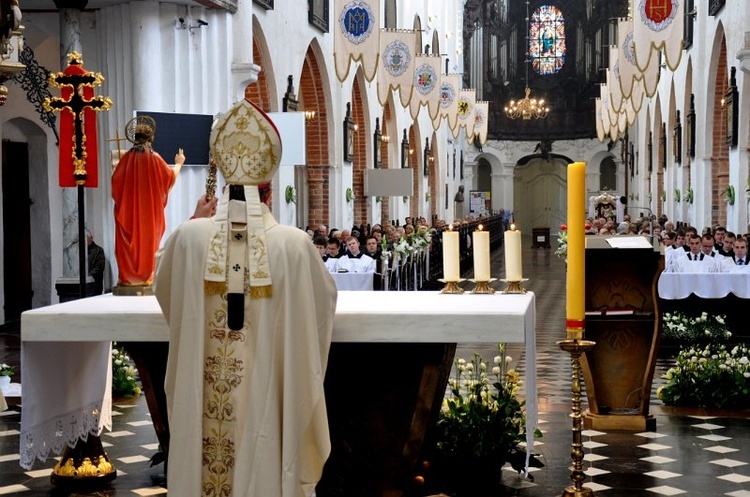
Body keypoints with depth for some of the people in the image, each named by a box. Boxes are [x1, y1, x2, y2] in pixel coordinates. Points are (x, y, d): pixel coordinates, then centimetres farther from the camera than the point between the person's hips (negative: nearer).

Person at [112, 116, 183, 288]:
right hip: (150, 210, -1)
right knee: (147, 238, 8)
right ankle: (145, 276, 10)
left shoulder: (127, 158, -7)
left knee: (130, 240, 7)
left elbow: (116, 182, 2)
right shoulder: (154, 158, -9)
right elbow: (170, 176, 6)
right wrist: (179, 163, 24)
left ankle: (128, 275, 8)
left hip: (129, 210, 1)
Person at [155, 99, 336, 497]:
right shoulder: (294, 244, -13)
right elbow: (326, 297, 6)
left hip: (205, 401, 2)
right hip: (270, 399, -1)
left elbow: (164, 290, 13)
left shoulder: (189, 238, -9)